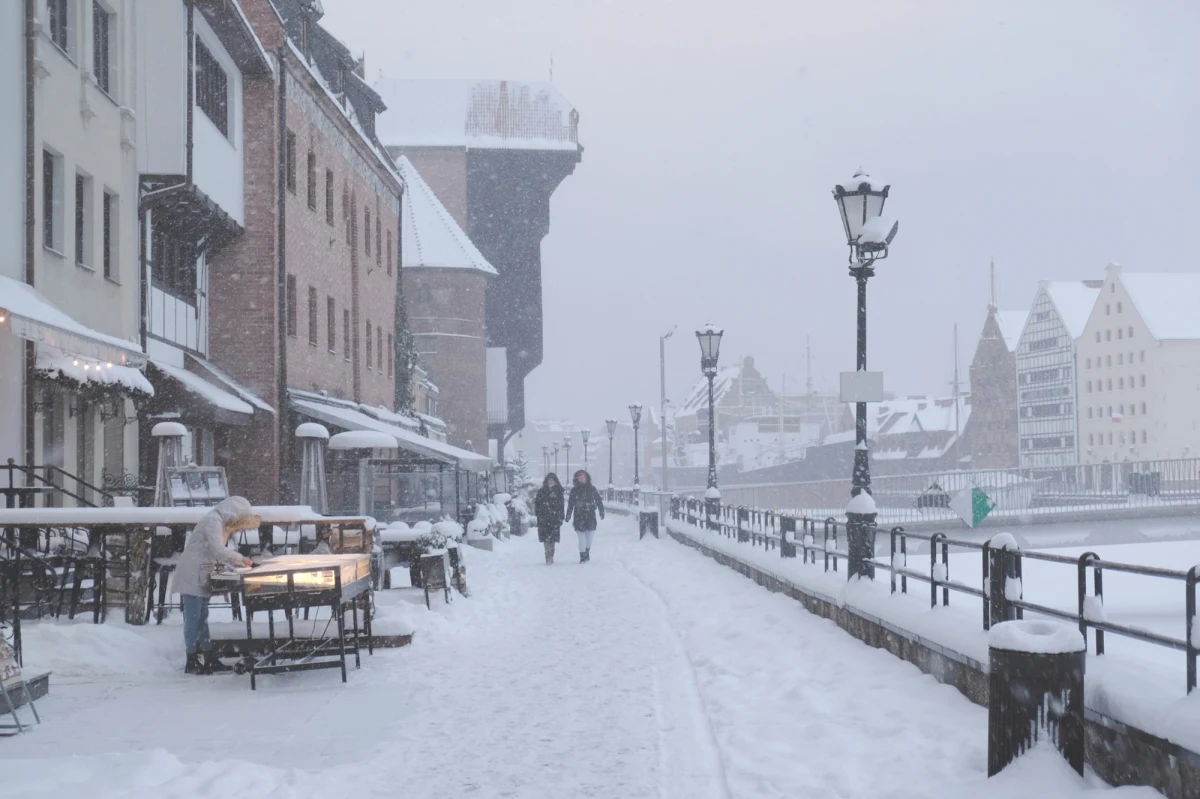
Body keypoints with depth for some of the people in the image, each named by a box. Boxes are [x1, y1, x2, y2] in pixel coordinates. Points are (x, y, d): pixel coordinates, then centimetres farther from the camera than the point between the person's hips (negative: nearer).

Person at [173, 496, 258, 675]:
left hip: (201, 576, 10)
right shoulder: (213, 520, -17)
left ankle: (210, 660, 16)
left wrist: (241, 563, 0)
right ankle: (192, 663, -2)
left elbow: (218, 554, 11)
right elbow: (218, 551, -24)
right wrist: (241, 559, -14)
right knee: (193, 618, -6)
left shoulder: (222, 523, 13)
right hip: (192, 574, -10)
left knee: (201, 618, 12)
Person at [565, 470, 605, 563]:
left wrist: (601, 511, 2)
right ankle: (583, 556, 4)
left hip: (590, 514, 1)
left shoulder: (592, 489, 6)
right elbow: (571, 504, 7)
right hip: (579, 516, -1)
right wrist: (568, 515, 3)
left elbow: (598, 501, 8)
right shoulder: (574, 490, 4)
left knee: (591, 533, 1)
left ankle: (587, 551, 25)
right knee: (582, 537, -4)